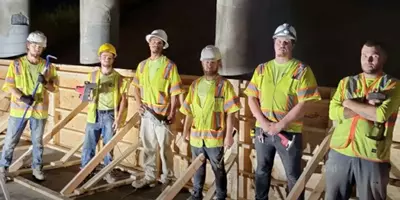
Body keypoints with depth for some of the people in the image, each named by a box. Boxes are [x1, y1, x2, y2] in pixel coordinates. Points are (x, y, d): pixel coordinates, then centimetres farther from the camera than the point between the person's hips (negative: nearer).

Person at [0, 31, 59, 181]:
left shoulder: (48, 66, 1)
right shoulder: (16, 64, -3)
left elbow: (54, 88, 3)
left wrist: (45, 83, -18)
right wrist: (22, 97, -20)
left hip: (39, 110, 1)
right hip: (19, 109, -1)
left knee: (38, 141, 12)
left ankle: (37, 168, 26)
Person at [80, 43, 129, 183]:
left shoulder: (118, 78, -1)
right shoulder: (93, 75, 6)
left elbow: (123, 99, -1)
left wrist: (118, 118, -8)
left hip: (110, 115, -2)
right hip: (95, 114, 2)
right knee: (88, 144, 4)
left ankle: (108, 172, 18)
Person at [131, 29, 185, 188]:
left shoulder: (169, 65, -9)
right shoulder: (142, 65, 8)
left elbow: (175, 92, -11)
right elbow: (136, 86, 18)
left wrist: (172, 114, -15)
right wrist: (139, 103, 3)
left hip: (162, 114, -5)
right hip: (146, 113, 5)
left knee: (164, 148, 4)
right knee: (148, 147, 14)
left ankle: (166, 179, 18)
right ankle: (149, 177, 26)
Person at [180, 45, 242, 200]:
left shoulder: (224, 85, -6)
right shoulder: (195, 84, 8)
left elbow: (230, 113, -8)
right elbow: (189, 111, 13)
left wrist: (229, 135, -11)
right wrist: (186, 130, 12)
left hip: (215, 136, -4)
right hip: (196, 135, 4)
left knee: (218, 169, 7)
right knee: (198, 168, 17)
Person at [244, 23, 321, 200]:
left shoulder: (302, 70, -4)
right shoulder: (262, 69, 8)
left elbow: (303, 104, -10)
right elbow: (252, 98, 6)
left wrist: (280, 125, -15)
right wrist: (263, 122, -9)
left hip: (289, 131, -4)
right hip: (262, 129, 4)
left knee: (293, 176, 3)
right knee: (262, 171, 16)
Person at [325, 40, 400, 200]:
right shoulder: (346, 82, 10)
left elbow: (381, 114, -18)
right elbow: (333, 112, -4)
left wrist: (350, 104, -6)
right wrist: (367, 108, -12)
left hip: (373, 158, -3)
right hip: (340, 153, 3)